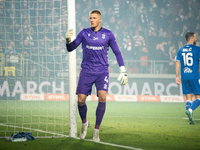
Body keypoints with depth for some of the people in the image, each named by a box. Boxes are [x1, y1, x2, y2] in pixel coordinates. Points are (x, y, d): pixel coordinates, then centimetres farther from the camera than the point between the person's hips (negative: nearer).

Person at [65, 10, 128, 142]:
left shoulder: (108, 34, 1)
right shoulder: (84, 33, 3)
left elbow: (117, 52, 7)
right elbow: (70, 49, 4)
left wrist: (123, 72, 2)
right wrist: (68, 40, -19)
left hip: (102, 72, -1)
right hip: (86, 72, 1)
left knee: (102, 98, -20)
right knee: (80, 100, -6)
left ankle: (97, 130, -8)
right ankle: (84, 123, 24)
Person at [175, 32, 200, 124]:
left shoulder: (181, 50, 11)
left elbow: (177, 63, 8)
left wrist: (177, 77, 11)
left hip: (184, 77, 5)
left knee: (188, 98, 9)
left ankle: (191, 118, 2)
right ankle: (190, 110, -25)